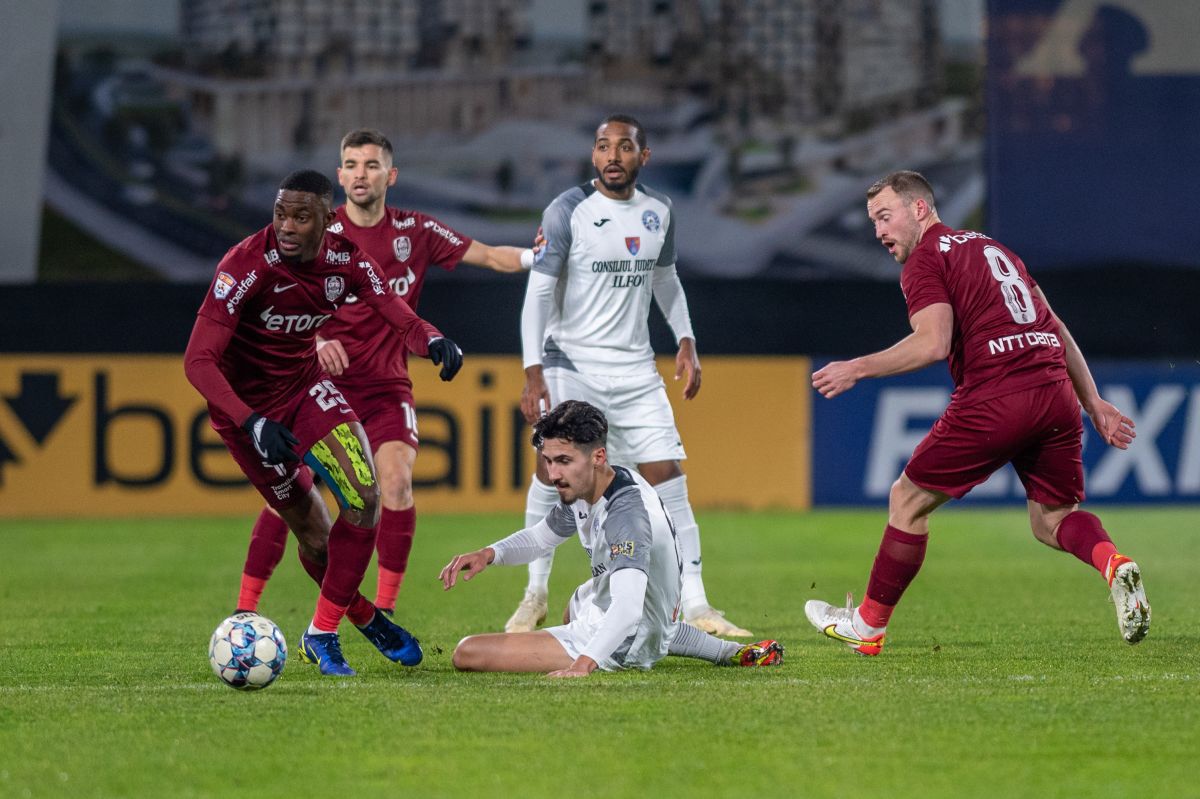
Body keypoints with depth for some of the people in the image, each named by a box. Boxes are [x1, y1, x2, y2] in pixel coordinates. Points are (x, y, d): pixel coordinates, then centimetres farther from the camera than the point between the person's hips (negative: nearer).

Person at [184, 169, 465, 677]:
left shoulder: (347, 262, -12)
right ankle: (366, 620, 26)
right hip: (248, 404, -4)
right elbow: (198, 362, -32)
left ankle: (322, 634, -1)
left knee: (364, 495, -13)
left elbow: (400, 319, -13)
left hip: (306, 385, 4)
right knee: (313, 531, 0)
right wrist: (254, 424, -44)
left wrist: (434, 341, -38)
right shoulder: (245, 267, -28)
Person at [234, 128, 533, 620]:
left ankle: (385, 611, -9)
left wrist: (539, 255, -11)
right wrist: (317, 340, -24)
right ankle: (245, 609, 1)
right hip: (323, 381, -1)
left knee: (396, 481, -19)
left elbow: (490, 256, 6)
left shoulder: (415, 231, 2)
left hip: (386, 386, 1)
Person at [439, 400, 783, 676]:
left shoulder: (627, 513, -31)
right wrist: (490, 554, -3)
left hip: (622, 644, -10)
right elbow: (542, 536, 17)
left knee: (468, 653, -18)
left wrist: (583, 664, -56)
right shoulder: (581, 488, -2)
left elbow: (627, 607, -44)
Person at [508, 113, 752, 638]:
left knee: (667, 477, -3)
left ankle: (694, 605, -3)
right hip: (571, 362, -4)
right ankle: (536, 594, 6)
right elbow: (538, 291, -9)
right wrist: (533, 372, -16)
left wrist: (686, 343, 12)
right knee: (551, 468, -9)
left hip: (635, 368, 4)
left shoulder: (658, 212, 6)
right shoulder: (568, 211, -9)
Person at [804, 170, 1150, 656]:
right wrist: (1094, 405, 25)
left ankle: (868, 625, 18)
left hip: (994, 399, -7)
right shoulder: (991, 248, 26)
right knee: (1052, 520, 17)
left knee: (908, 501, 10)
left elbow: (933, 343, -14)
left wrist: (858, 369, -5)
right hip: (1056, 393, 7)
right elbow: (1057, 329, 25)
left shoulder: (925, 261, 2)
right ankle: (1113, 564, -15)